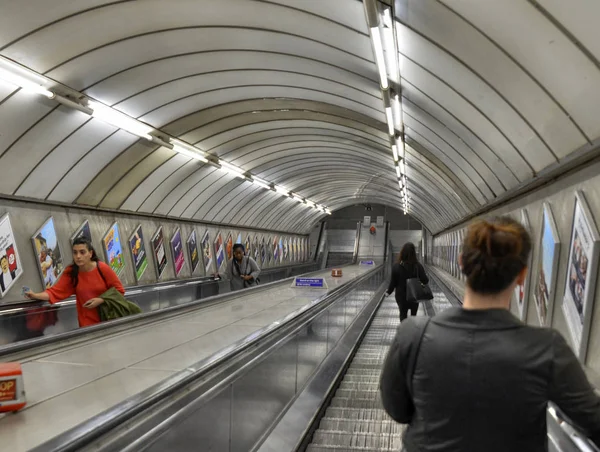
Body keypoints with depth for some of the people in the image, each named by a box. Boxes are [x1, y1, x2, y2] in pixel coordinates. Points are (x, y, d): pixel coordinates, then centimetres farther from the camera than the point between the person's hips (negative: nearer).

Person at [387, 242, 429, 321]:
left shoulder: (396, 266, -15)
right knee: (414, 315, 23)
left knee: (403, 315, 13)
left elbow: (393, 282, -10)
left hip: (401, 296, 0)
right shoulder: (418, 266, -16)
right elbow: (425, 281, -13)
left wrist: (389, 291, 8)